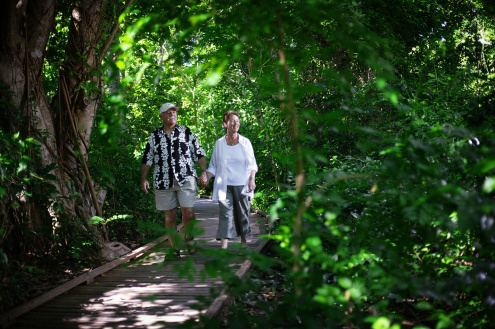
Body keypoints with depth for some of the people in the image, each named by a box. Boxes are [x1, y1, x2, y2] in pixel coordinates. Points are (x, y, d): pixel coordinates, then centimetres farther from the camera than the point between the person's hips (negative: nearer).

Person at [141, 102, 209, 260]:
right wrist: (144, 179, 5)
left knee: (188, 212, -11)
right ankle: (174, 248, 13)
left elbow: (199, 153, 9)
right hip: (163, 181, 2)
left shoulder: (186, 132, 9)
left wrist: (204, 172, 0)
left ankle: (189, 239, 16)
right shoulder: (154, 136, 12)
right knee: (169, 216, 4)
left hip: (185, 178, -2)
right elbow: (147, 159, 13)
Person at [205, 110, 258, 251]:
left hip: (242, 185, 0)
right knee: (225, 214, -10)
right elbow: (213, 165, 11)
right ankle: (224, 246, -16)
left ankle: (243, 242, 22)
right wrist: (206, 177, -6)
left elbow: (252, 164, 6)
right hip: (224, 185, 0)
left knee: (243, 214, 6)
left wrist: (252, 179, -10)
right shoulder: (219, 143, 5)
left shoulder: (245, 142, 4)